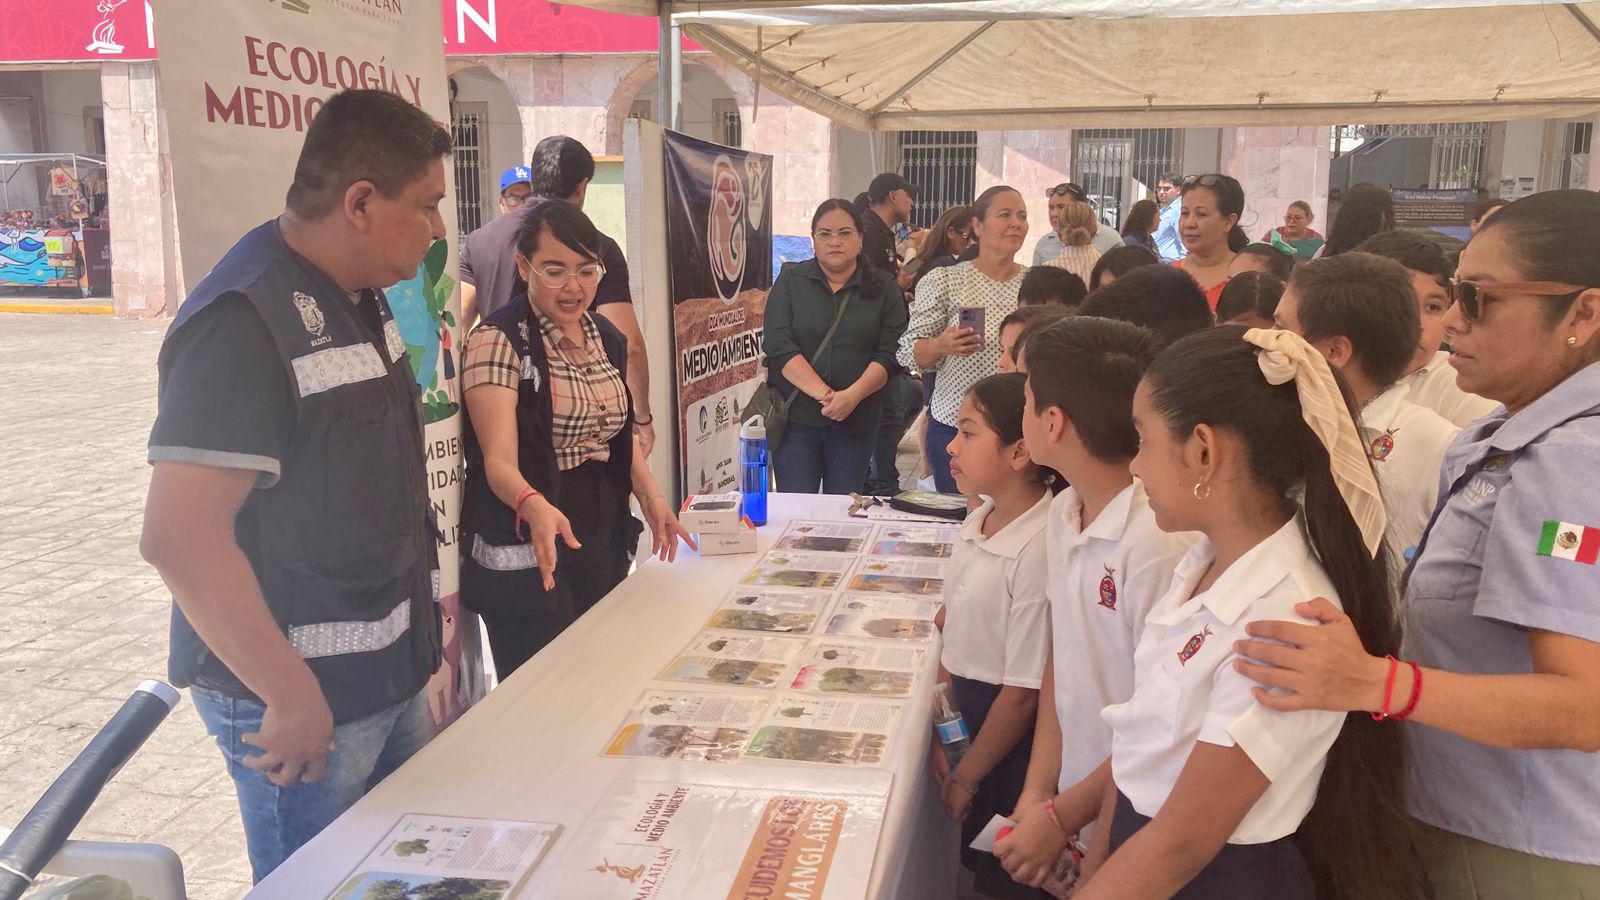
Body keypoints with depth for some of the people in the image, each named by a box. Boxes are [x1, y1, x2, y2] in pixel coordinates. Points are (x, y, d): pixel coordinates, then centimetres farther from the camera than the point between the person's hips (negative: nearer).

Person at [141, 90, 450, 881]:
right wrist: (292, 696, -22)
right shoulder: (246, 320, -22)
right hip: (305, 697, -9)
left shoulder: (360, 298, 8)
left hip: (390, 675, 9)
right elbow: (179, 538, -27)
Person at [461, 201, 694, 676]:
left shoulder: (608, 339, 10)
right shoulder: (499, 340, -12)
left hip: (603, 543, 7)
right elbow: (498, 460, -20)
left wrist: (650, 495, 3)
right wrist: (535, 506, -40)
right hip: (528, 554, -7)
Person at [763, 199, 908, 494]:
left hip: (856, 421, 1)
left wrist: (853, 395, -20)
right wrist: (823, 392, -18)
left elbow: (889, 354, -4)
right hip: (795, 418, 0)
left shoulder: (884, 288, 5)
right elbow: (779, 344, -7)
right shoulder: (791, 280, 4)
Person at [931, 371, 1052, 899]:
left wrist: (965, 778, -10)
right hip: (961, 708, 7)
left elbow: (1024, 692, -21)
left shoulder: (1037, 550, -27)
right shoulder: (977, 523, -1)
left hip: (1010, 733, -7)